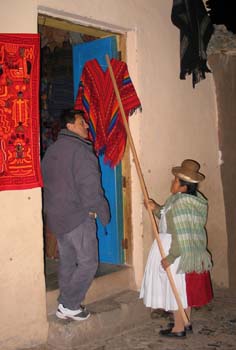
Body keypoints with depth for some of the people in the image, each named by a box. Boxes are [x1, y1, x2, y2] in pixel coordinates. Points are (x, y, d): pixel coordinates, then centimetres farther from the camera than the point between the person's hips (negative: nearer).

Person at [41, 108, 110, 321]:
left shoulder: (52, 150, 14)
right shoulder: (80, 150, -15)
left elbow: (47, 183, 18)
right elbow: (90, 187, -18)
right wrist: (103, 212, -8)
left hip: (56, 216, 9)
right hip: (78, 216, -9)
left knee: (67, 262, 16)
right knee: (88, 262, 1)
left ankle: (66, 306, 23)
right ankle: (69, 305, 5)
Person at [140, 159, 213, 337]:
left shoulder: (180, 202, -24)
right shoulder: (193, 199, 7)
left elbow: (181, 236, -26)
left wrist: (170, 257, -22)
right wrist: (156, 209, 7)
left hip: (178, 252, -10)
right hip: (190, 253, 10)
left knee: (176, 288, 2)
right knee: (184, 288, 19)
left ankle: (179, 328, 13)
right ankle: (187, 322, 30)